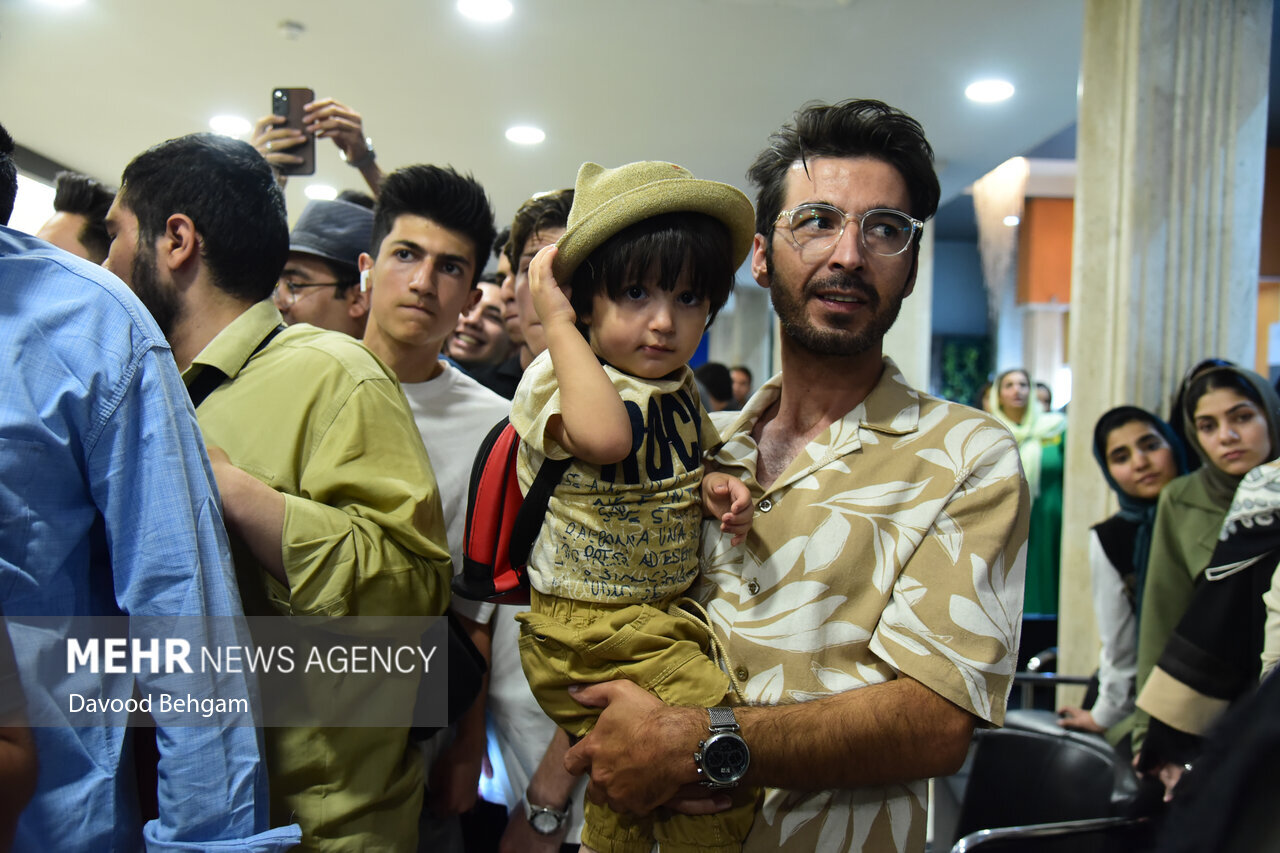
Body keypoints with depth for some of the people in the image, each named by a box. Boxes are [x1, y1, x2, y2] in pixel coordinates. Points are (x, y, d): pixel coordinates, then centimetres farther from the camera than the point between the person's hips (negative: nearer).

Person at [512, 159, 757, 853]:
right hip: (587, 626, -8)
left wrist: (713, 489, -1)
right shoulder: (559, 377, -18)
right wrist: (558, 324, -29)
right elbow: (604, 439, -42)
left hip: (666, 613, 8)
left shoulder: (681, 387, 5)